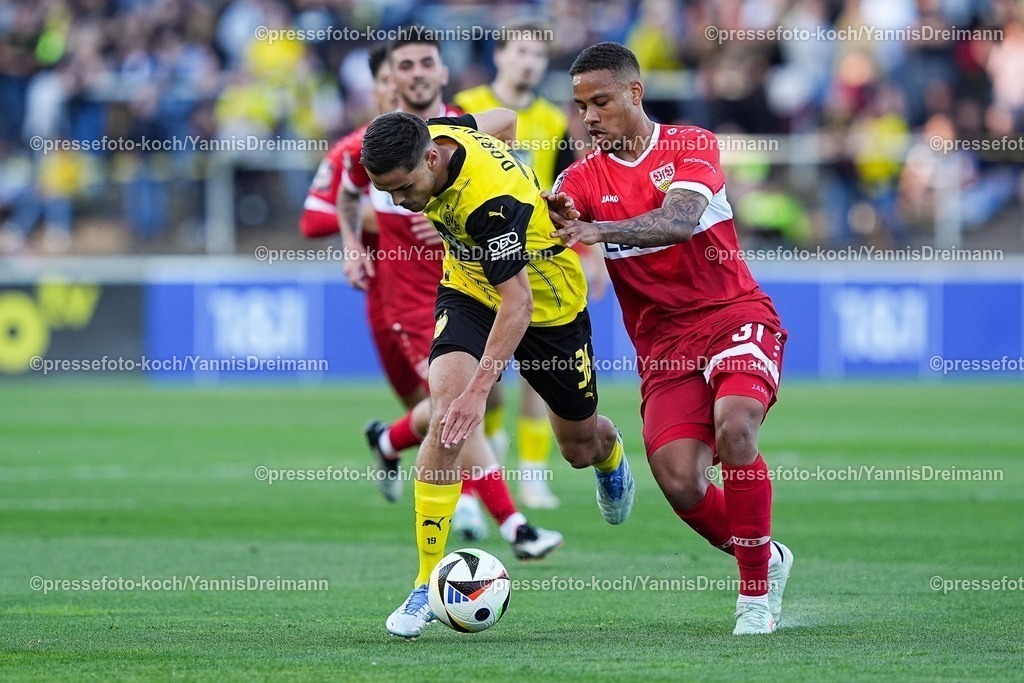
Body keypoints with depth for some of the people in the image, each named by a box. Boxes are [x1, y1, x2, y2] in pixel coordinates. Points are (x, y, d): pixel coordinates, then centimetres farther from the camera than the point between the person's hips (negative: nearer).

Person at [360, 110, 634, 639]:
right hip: (470, 291, 5)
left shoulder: (490, 196, -39)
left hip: (546, 301, -5)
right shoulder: (433, 137, -18)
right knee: (444, 412, -22)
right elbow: (472, 124, 7)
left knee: (579, 447, 15)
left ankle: (610, 455, 58)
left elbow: (517, 303, -40)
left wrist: (479, 389, -47)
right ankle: (428, 583, -21)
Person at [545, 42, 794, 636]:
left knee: (734, 429, -30)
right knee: (679, 482, -17)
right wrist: (560, 224, -35)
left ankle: (756, 591, -14)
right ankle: (767, 558, 13)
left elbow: (680, 220, -20)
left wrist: (601, 230, -37)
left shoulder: (691, 146, -1)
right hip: (664, 345, 3)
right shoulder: (584, 177, 8)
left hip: (734, 317, -3)